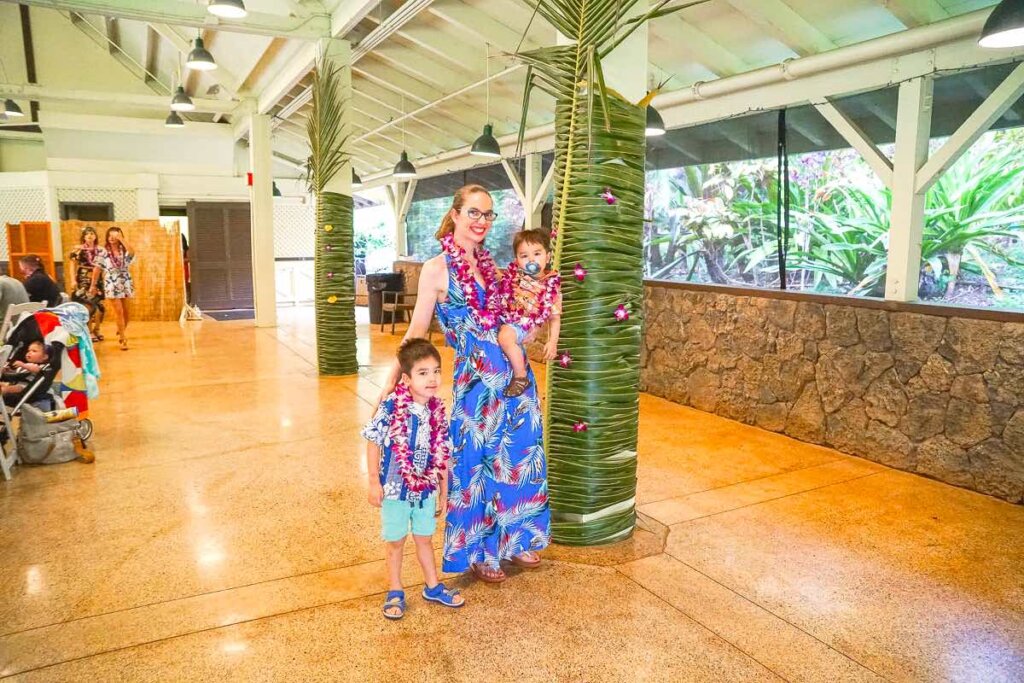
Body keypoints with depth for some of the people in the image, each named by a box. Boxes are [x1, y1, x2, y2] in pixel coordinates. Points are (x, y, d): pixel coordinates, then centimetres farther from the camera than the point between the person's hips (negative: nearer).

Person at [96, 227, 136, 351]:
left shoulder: (124, 251, 1)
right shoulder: (103, 252, -1)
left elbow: (132, 253, -25)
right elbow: (97, 269, 3)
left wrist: (122, 239, -24)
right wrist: (93, 285, 3)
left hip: (125, 284, 2)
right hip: (111, 285, -2)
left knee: (125, 311, 12)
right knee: (118, 312, -6)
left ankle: (121, 332, 35)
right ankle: (123, 339, -3)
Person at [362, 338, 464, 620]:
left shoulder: (437, 410, -6)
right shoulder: (391, 407, -20)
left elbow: (442, 455, 2)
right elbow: (373, 442, -10)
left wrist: (443, 492, 8)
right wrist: (374, 482, -11)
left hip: (426, 488, 3)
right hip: (395, 488, -3)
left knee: (424, 539, 20)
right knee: (395, 541, 14)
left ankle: (433, 587, 38)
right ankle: (395, 592, 33)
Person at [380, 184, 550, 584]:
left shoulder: (489, 264, 9)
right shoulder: (437, 269, -9)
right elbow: (415, 334, -9)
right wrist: (390, 384, -15)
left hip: (515, 374, 6)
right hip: (477, 379, -6)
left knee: (520, 458, 15)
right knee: (477, 462, 8)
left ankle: (513, 539, 36)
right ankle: (477, 552, 29)